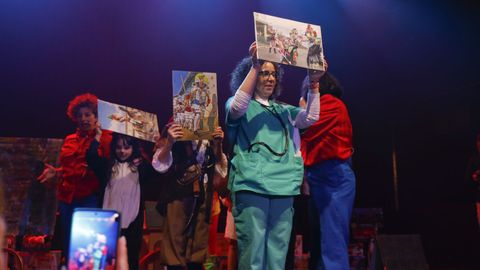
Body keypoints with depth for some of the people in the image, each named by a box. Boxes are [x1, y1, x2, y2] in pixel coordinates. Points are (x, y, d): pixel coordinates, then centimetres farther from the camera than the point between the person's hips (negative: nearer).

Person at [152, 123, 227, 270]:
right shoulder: (174, 132, 1)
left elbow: (220, 168, 7)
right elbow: (160, 165, -9)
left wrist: (218, 145, -9)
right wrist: (169, 143, -27)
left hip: (202, 197, 3)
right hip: (178, 195, -3)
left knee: (199, 244, 8)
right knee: (175, 242, -7)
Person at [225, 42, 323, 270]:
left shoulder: (283, 110, 22)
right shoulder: (242, 106, 9)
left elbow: (311, 118, 10)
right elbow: (237, 108, -14)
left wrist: (314, 82, 1)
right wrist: (254, 66, -15)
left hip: (283, 187, 5)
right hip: (251, 185, -4)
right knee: (252, 251, -6)